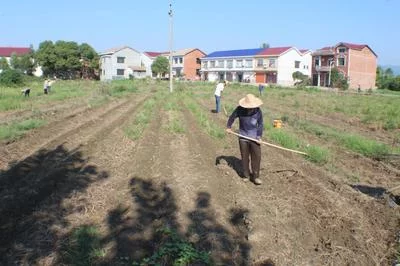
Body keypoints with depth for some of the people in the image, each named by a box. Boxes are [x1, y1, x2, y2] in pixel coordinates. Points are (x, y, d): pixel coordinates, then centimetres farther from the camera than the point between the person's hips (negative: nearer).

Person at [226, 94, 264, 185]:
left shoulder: (258, 110, -10)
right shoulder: (240, 109, -13)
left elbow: (260, 124, -1)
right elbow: (232, 117, 4)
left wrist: (259, 136, -7)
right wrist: (228, 127, 9)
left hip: (254, 137, 0)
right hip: (243, 137, 0)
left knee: (256, 156, 0)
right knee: (245, 157, 10)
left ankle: (255, 176, 12)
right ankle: (246, 175, 26)